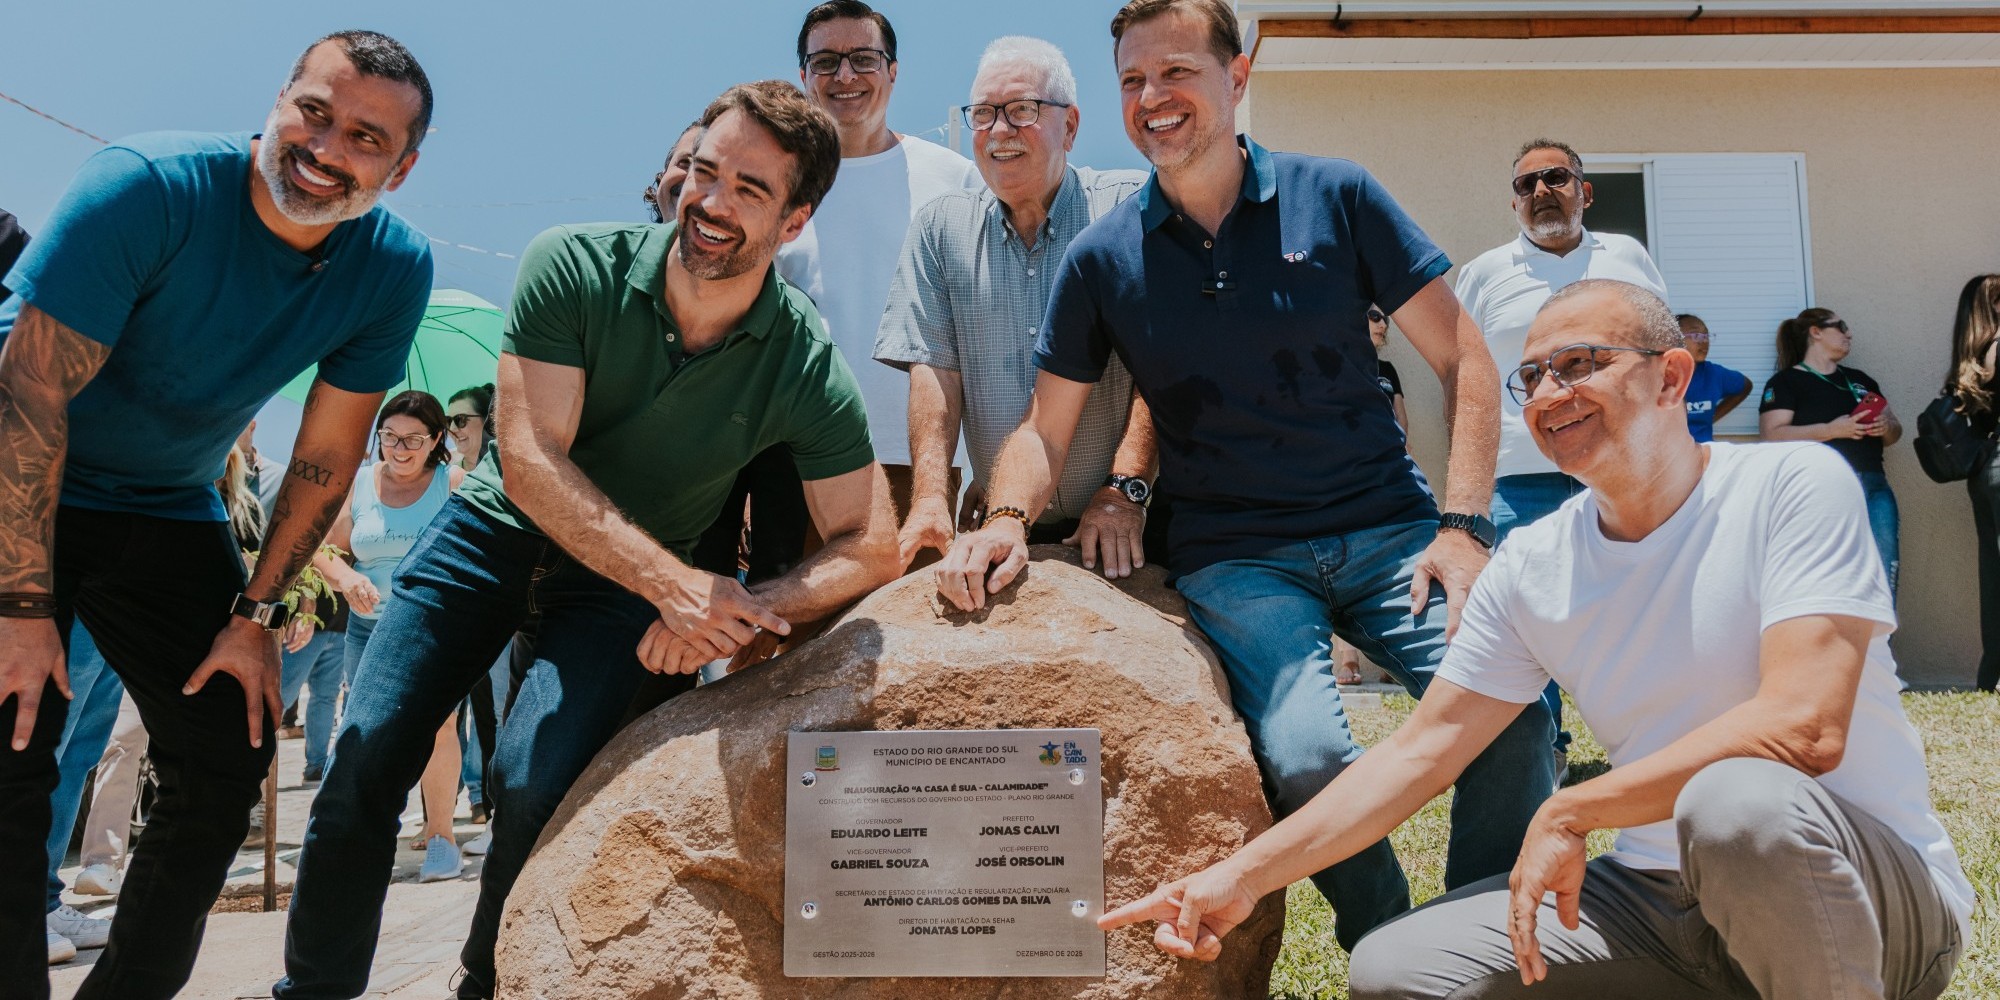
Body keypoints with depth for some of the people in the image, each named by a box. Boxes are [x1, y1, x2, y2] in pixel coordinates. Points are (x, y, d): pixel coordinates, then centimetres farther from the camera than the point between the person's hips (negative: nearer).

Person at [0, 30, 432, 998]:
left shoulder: (393, 270, -13)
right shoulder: (148, 187, -26)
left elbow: (325, 457, -5)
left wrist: (254, 612, -6)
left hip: (170, 514, 5)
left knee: (228, 763, 1)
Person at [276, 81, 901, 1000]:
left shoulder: (805, 370, -20)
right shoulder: (575, 266, -21)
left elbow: (870, 548, -16)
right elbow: (531, 460, -23)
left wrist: (739, 614, -33)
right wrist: (677, 585, -33)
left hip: (629, 580, -1)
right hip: (498, 525, 1)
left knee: (532, 782, -20)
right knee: (366, 758, -7)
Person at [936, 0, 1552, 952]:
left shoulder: (1336, 196, 2)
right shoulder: (1103, 257, 5)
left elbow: (1463, 361, 4)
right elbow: (1045, 426, 10)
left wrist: (1462, 525, -7)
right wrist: (1005, 519, -12)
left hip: (1387, 529, 1)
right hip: (1234, 557, 0)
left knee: (1510, 715, -22)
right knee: (1304, 757, -27)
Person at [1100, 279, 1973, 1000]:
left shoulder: (1793, 485, -12)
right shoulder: (1531, 569, 2)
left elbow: (1804, 727, -24)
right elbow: (1418, 751, 2)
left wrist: (1568, 813, -20)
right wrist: (1243, 876, -6)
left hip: (1882, 891, -5)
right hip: (1666, 899, 6)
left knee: (1741, 801, -39)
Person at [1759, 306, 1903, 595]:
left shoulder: (1860, 380, 24)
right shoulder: (1786, 382, 4)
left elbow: (1895, 429, 26)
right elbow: (1773, 435, -9)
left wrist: (1886, 427, 1)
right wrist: (1832, 430, -18)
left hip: (1873, 487, 6)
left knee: (1883, 578, -6)